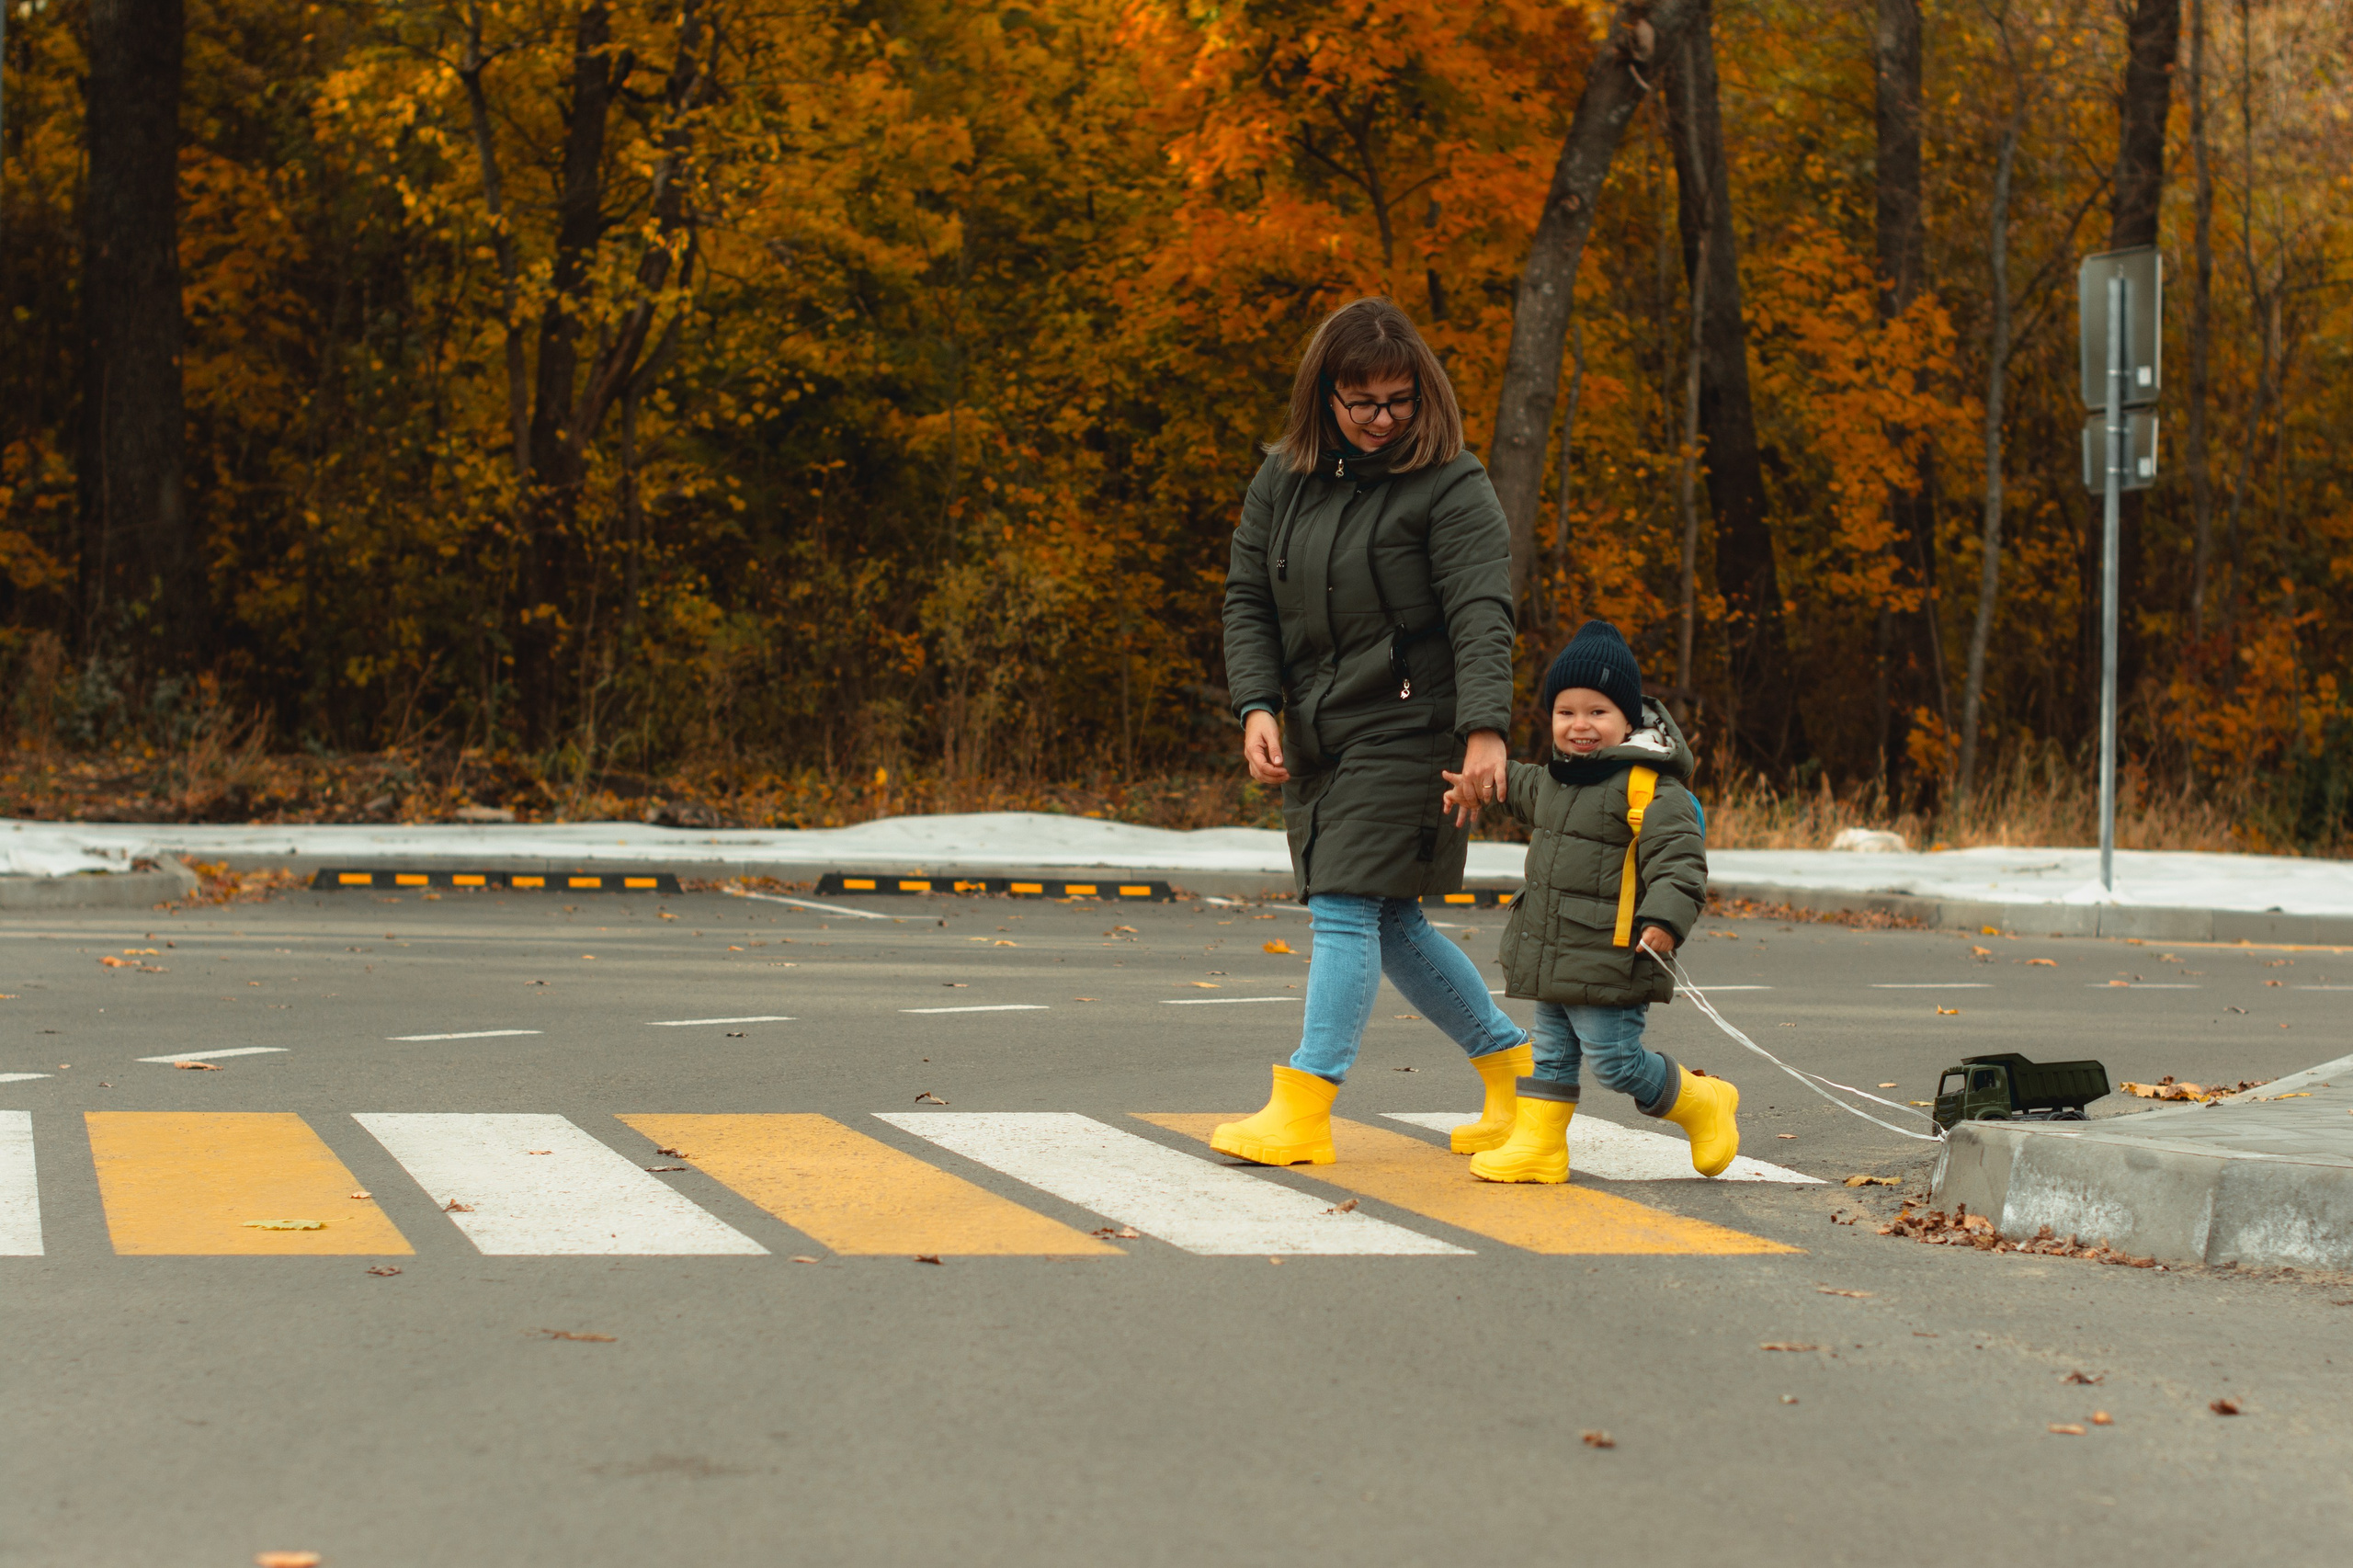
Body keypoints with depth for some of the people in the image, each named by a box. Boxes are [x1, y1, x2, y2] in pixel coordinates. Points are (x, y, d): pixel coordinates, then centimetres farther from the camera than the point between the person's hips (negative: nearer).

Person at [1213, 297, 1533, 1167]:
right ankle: (1515, 1068, 26)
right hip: (1316, 736, 7)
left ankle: (1302, 1111, -9)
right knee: (1392, 927, 11)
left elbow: (1481, 615, -18)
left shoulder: (1451, 487, -10)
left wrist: (1485, 730, -29)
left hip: (1408, 730, -7)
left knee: (1347, 908, -11)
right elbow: (1247, 598, 9)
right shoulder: (1283, 478, 8)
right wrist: (1257, 707, -4)